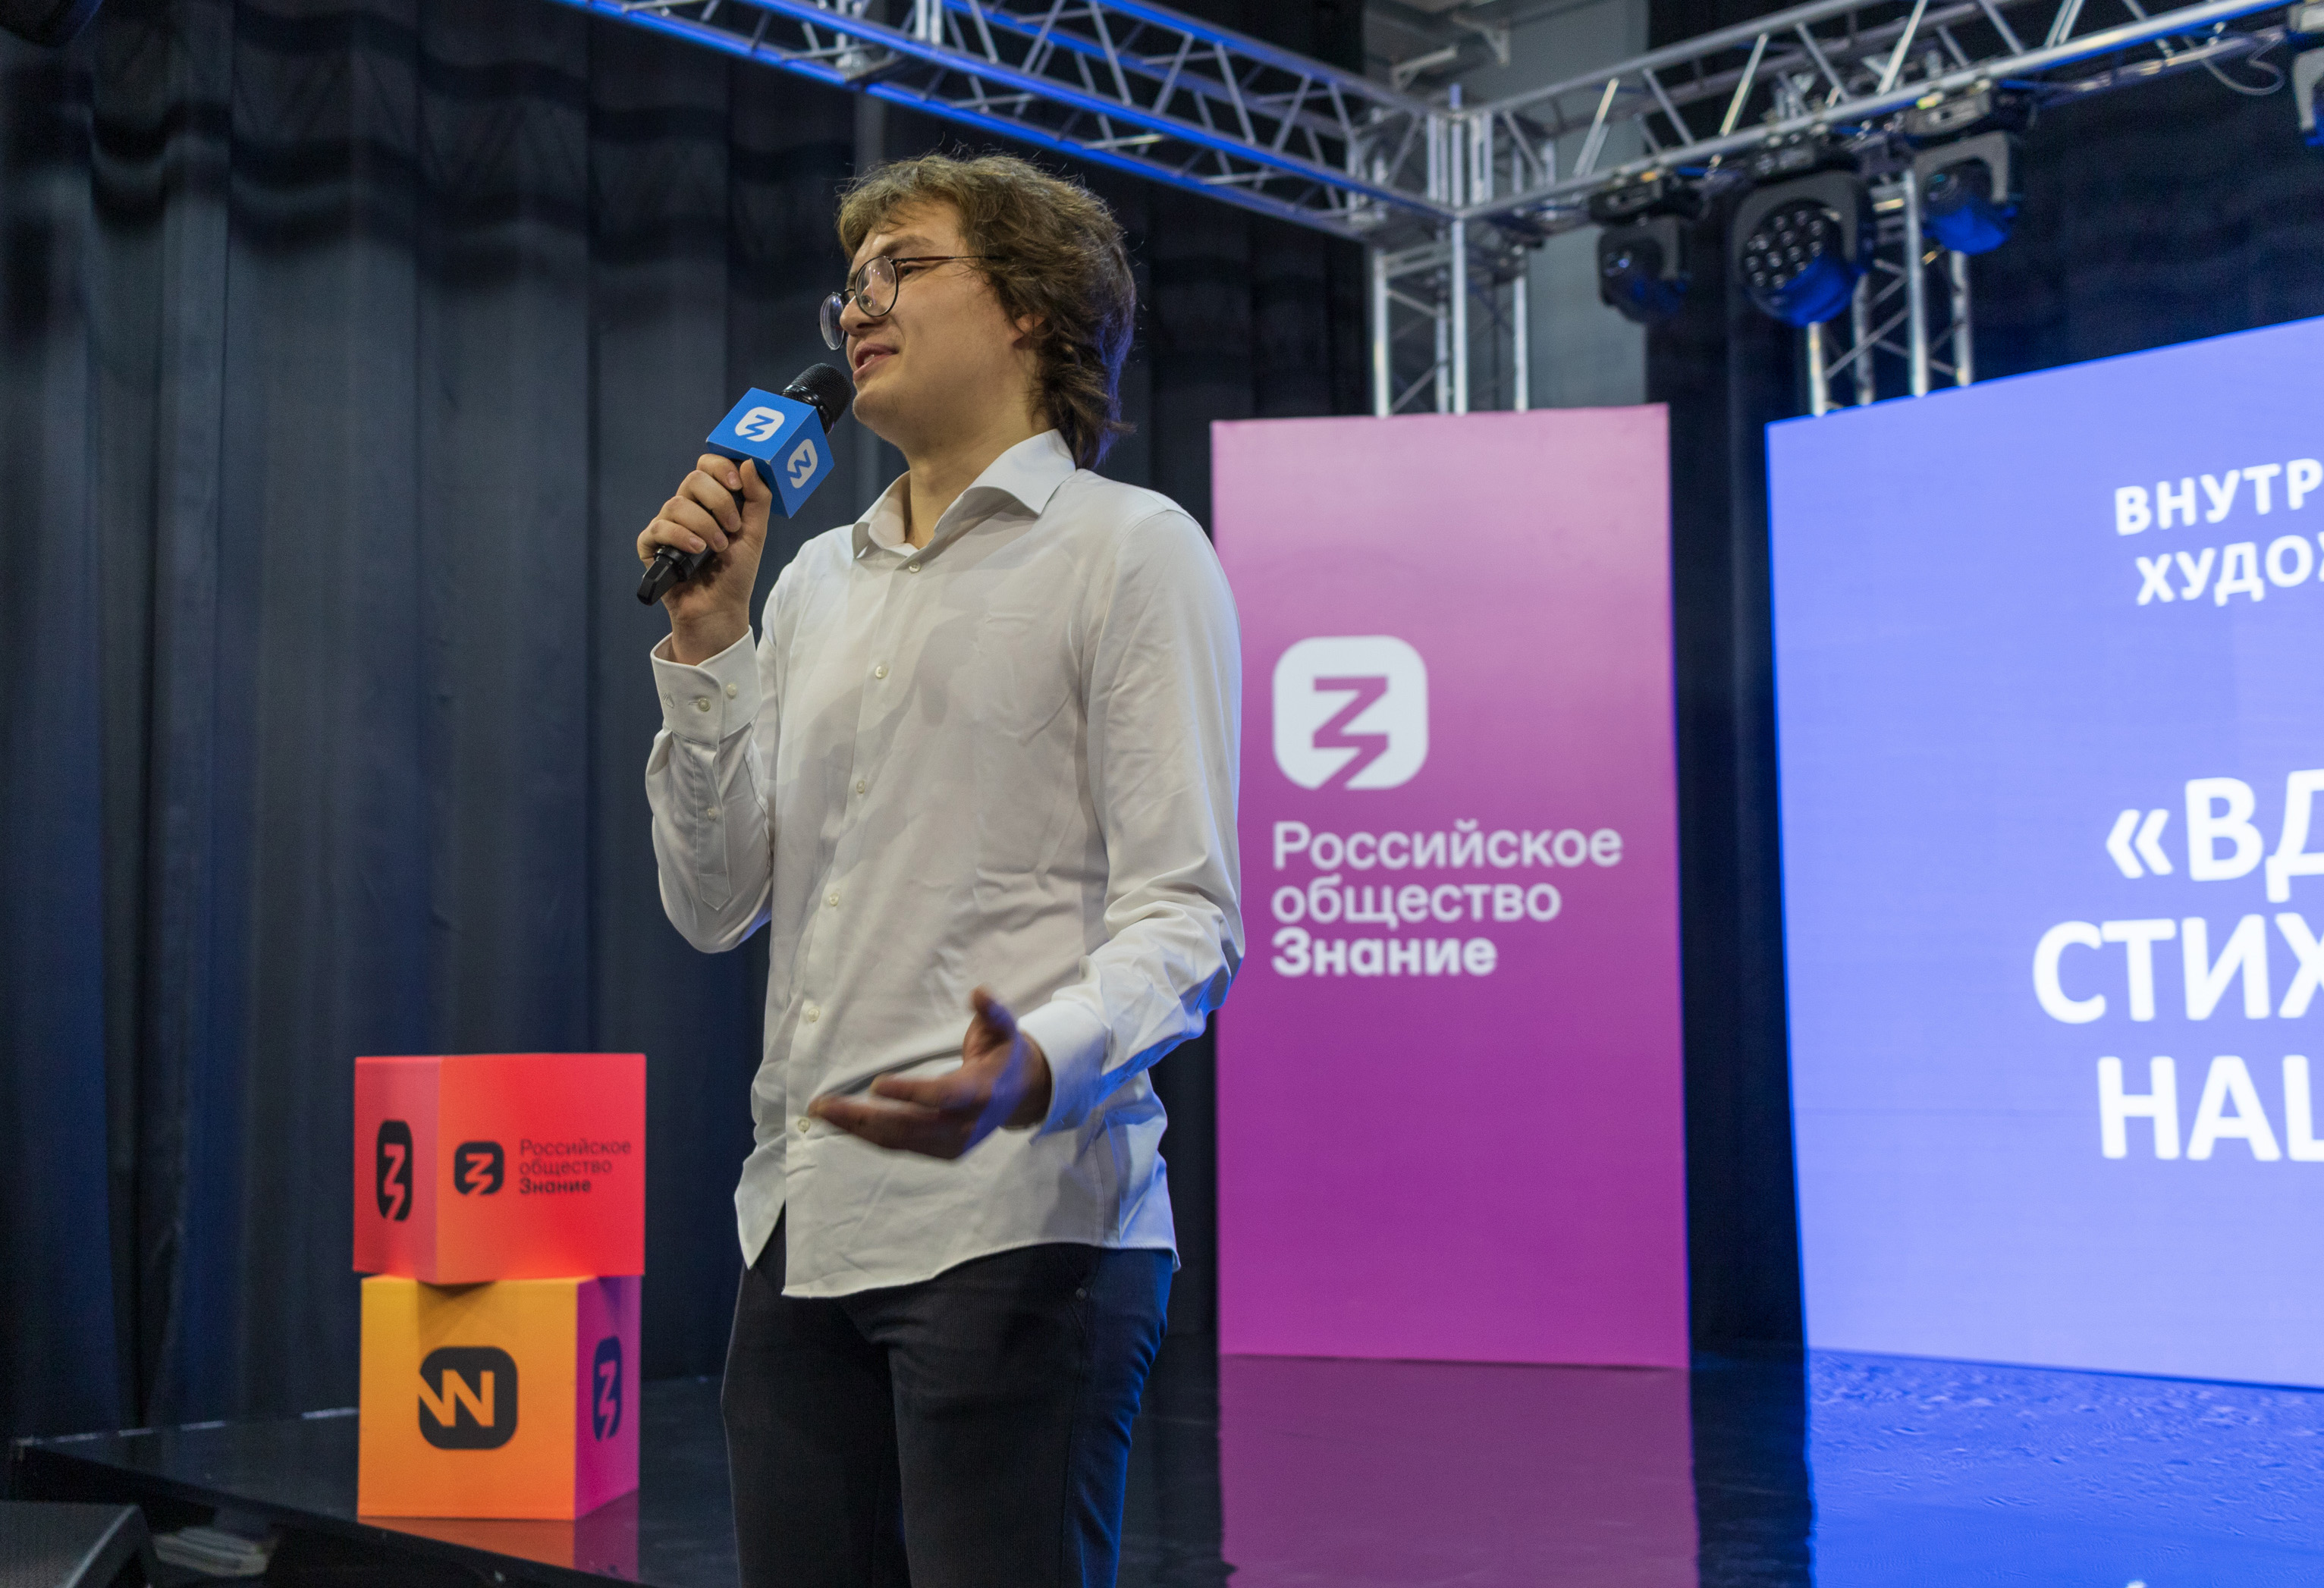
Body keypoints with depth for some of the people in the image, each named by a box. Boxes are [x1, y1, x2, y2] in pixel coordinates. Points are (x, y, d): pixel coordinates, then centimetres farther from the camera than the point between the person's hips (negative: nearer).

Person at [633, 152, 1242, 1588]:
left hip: (1012, 1218, -6)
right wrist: (707, 636, 4)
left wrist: (1036, 1066, -29)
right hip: (801, 1227, 6)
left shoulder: (1130, 547, -1)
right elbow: (718, 907, 13)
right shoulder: (817, 582, 19)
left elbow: (1184, 916, -10)